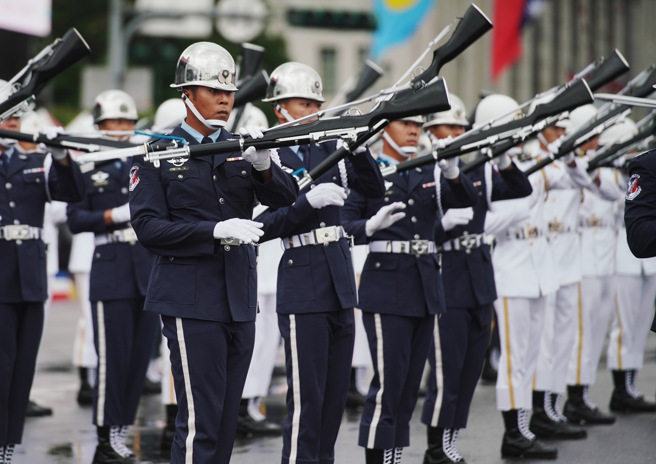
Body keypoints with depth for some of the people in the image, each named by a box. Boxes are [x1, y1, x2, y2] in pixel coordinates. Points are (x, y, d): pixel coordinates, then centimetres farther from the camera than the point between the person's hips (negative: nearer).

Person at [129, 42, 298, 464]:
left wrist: (264, 167, -22)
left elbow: (286, 199, -1)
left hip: (241, 299, 5)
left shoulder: (241, 149, 11)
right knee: (199, 419, -9)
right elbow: (148, 227, -9)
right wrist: (216, 231, -20)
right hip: (190, 299, -5)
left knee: (227, 417, 10)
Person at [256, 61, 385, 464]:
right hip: (302, 287, -6)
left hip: (340, 281, 6)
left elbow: (375, 188, 7)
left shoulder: (329, 147, 10)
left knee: (336, 392, 10)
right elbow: (263, 226, -14)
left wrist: (359, 149, -8)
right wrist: (309, 202, -24)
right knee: (307, 397, -5)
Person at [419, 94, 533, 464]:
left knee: (471, 369, 10)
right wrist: (443, 224, -28)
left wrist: (506, 164, -16)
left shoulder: (479, 169, 10)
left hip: (479, 280, 6)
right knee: (447, 370, -6)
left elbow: (522, 190, 1)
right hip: (444, 282, -6)